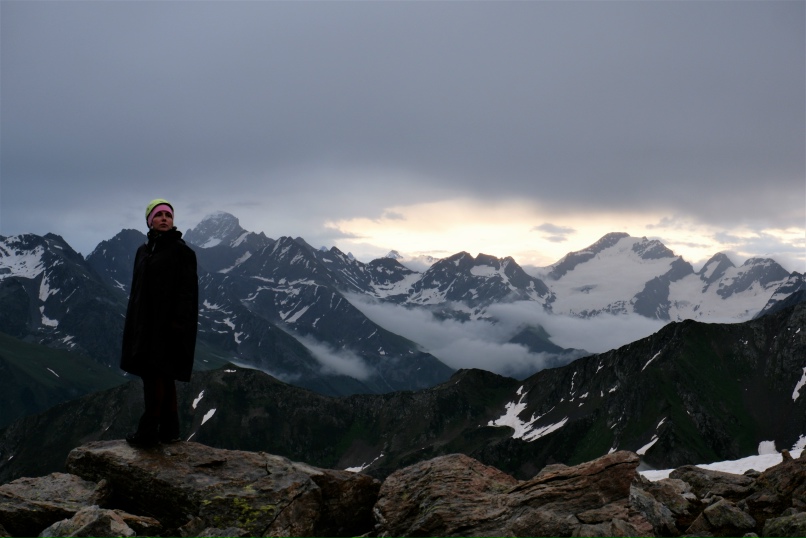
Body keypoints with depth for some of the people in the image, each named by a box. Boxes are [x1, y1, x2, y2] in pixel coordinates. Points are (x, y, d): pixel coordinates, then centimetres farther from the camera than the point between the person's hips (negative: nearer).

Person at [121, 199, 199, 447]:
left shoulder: (182, 251, -7)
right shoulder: (143, 251, 13)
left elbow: (187, 292, -12)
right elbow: (137, 289, 16)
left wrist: (177, 324, -20)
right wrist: (133, 323, 12)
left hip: (166, 324, -7)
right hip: (145, 322, 7)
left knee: (155, 375, -7)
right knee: (163, 377, 11)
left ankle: (148, 432, -2)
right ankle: (169, 429, 18)